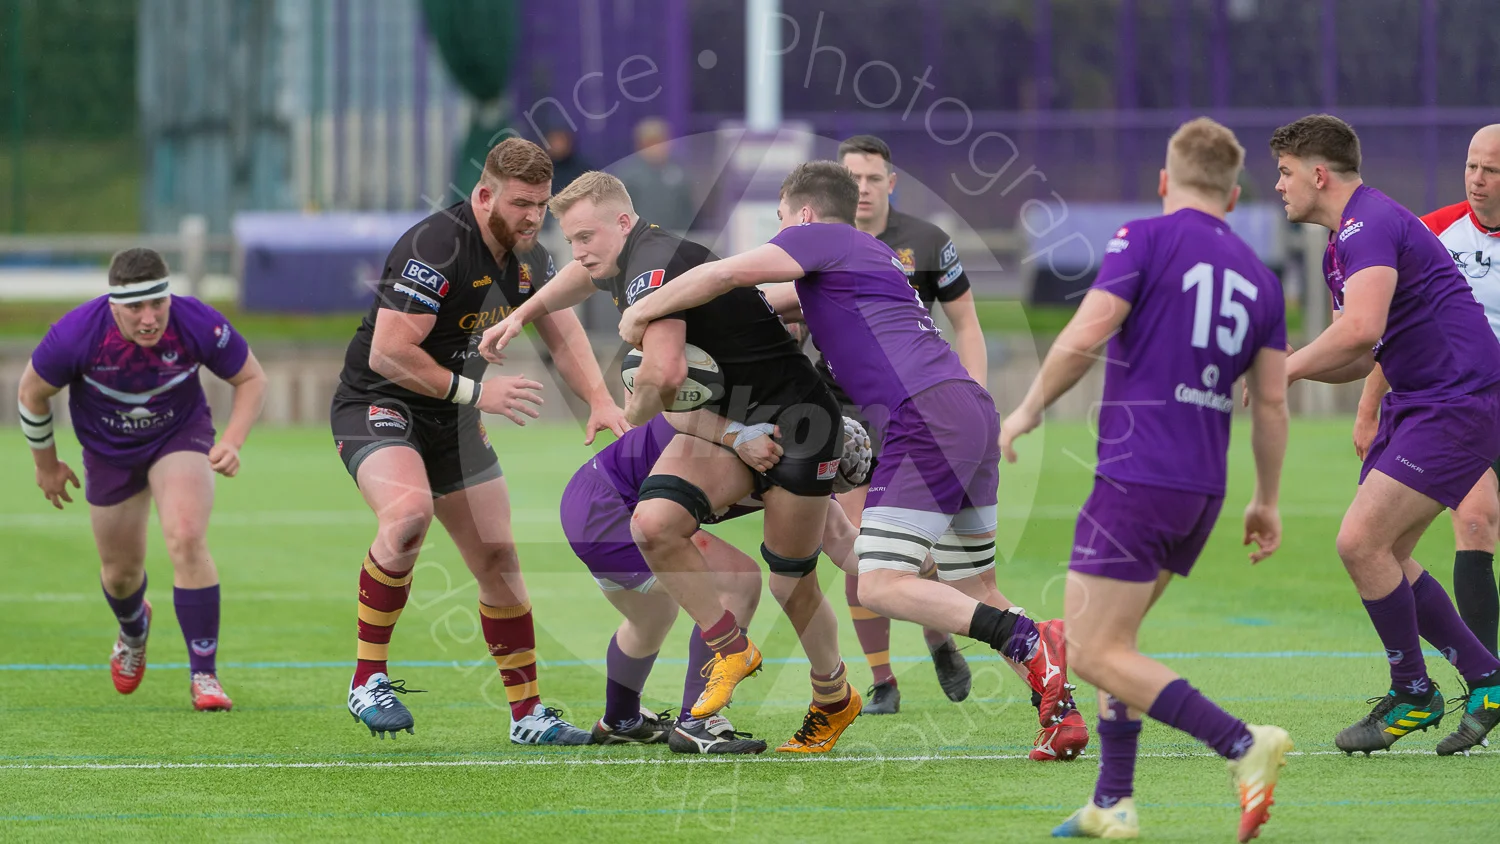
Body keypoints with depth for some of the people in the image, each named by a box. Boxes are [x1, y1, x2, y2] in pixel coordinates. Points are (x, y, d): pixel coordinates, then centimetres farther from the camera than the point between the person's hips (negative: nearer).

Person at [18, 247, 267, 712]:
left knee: (186, 539, -25)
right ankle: (133, 630, 52)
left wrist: (232, 443, -24)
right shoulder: (76, 334, -31)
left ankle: (204, 675, -15)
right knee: (121, 570, 13)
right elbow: (33, 392, -10)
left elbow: (252, 379, -10)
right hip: (109, 451, 1)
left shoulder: (200, 325, -30)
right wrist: (46, 464, 2)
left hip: (180, 435, -1)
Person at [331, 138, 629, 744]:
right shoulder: (437, 248, -25)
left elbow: (561, 330, 17)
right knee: (409, 511, -35)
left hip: (452, 421, 8)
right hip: (375, 404, -8)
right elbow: (387, 354, -29)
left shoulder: (526, 255, 2)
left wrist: (600, 401, 2)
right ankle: (368, 681, -25)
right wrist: (474, 392, -25)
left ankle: (527, 714, 17)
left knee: (498, 557, 6)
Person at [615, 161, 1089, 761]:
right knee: (975, 597, 10)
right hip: (972, 408, 9)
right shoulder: (873, 252, 32)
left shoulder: (821, 237, 5)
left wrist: (642, 311, 6)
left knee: (880, 586, -14)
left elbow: (727, 274, -6)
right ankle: (1060, 711, -3)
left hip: (926, 414, -9)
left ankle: (1034, 644, -26)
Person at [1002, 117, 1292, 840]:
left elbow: (1082, 340, -15)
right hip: (1201, 492, 7)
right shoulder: (1259, 279, 12)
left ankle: (1243, 745, -19)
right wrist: (1265, 503, 22)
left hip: (1137, 478, -7)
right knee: (1113, 641, 21)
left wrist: (1028, 412, 0)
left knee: (1094, 654, -6)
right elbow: (1272, 405, 12)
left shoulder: (1146, 239, -5)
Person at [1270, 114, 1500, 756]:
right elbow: (1366, 355, 22)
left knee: (1362, 541, -14)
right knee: (1381, 556, 8)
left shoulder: (1370, 227, -17)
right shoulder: (1342, 245, 17)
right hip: (1415, 402, 11)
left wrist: (1285, 367, -20)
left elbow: (1361, 329, -33)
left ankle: (1413, 696, 0)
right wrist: (1284, 365, 6)